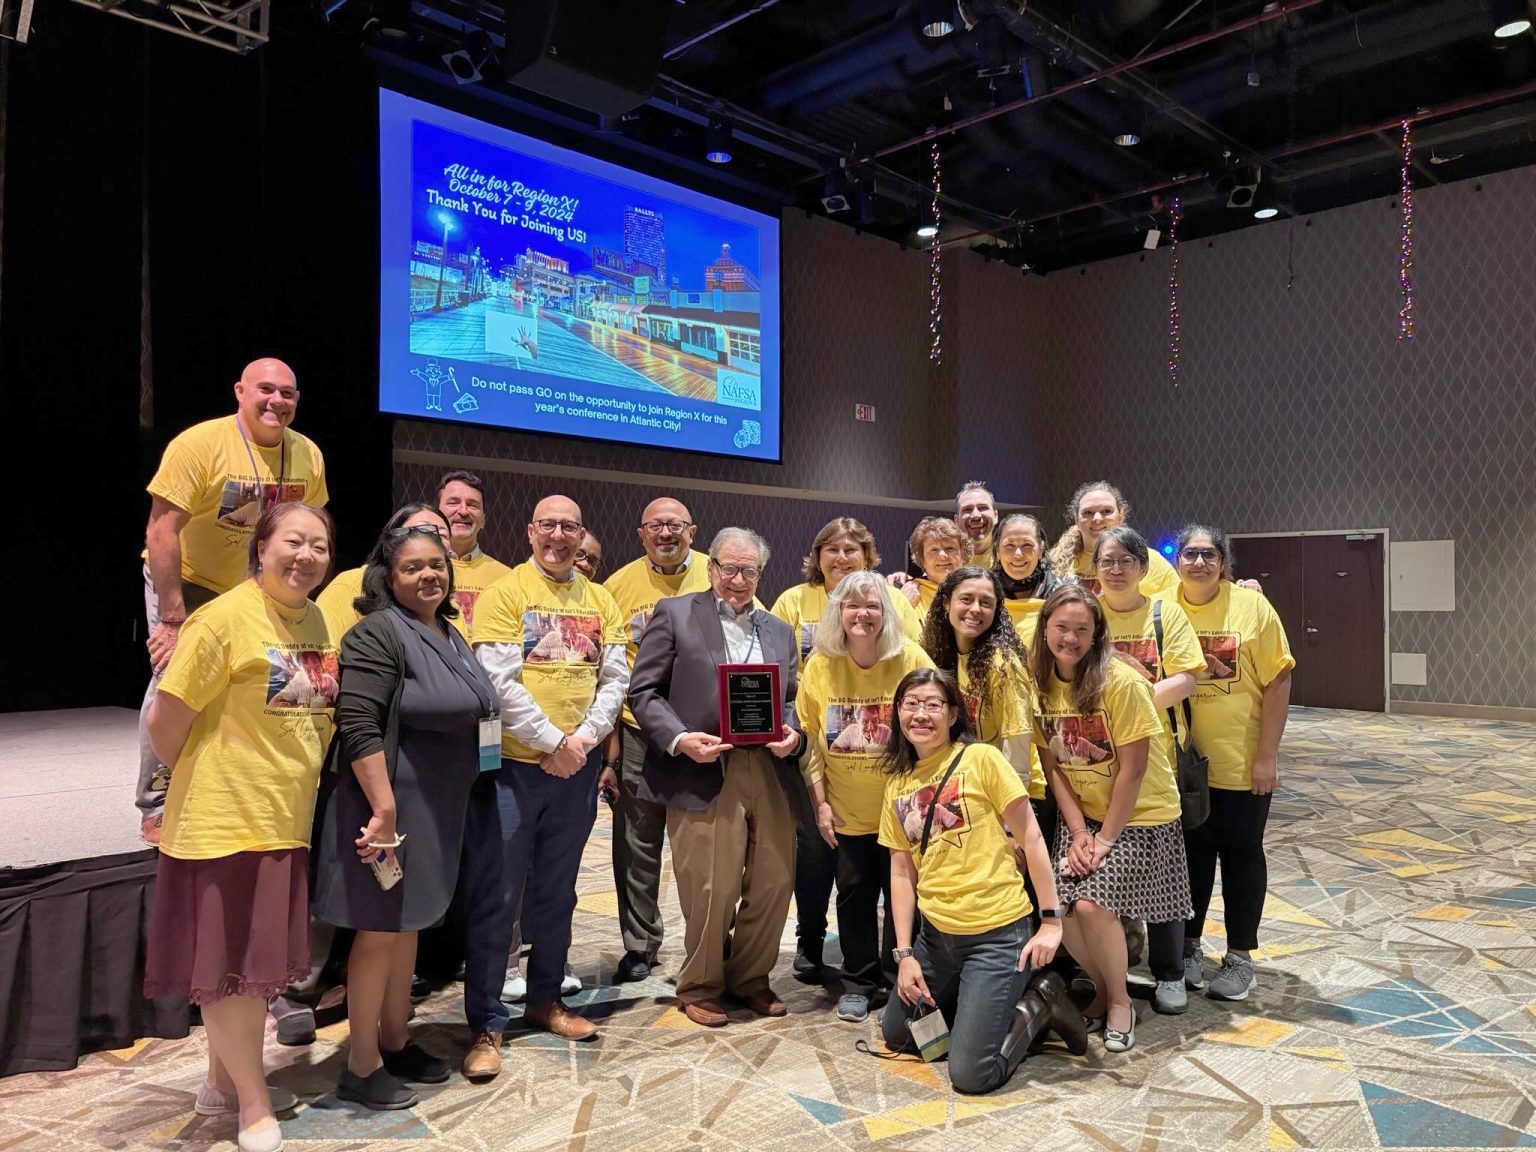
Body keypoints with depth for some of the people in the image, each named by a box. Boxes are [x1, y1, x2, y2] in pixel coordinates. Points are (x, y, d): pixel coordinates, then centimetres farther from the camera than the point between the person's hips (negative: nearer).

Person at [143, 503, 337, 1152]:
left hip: (287, 823, 7)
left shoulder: (317, 623, 5)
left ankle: (224, 1082, 37)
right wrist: (198, 781, 3)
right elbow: (165, 720, -12)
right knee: (231, 964, 6)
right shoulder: (224, 618, -16)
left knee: (260, 959, 17)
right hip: (225, 822, -7)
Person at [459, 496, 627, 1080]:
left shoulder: (599, 601, 10)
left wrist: (585, 737, -10)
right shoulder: (504, 593, -6)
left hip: (577, 768, 5)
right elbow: (499, 681, -14)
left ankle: (545, 999, 32)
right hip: (511, 764, -5)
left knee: (556, 894, 17)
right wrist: (553, 742, -16)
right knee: (496, 899, 1)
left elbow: (615, 678, 5)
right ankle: (486, 1025, 12)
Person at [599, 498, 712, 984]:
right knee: (637, 844, 9)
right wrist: (608, 746, -2)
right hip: (638, 733, 1)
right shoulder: (620, 585, 0)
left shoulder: (717, 577, -1)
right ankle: (639, 944, 26)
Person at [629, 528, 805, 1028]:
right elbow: (643, 691, -1)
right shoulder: (673, 614, 4)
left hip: (770, 771, 5)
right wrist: (680, 739, -15)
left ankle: (751, 978, 29)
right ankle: (699, 987, 21)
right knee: (711, 891, -2)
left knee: (774, 883, 8)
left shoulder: (779, 630, 19)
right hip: (705, 771, -5)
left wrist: (793, 733, -2)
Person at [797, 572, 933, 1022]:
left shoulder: (911, 659, -11)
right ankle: (858, 982, 30)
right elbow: (811, 740, 1)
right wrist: (820, 802, -2)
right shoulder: (820, 665, -5)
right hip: (847, 812, 2)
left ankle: (900, 981, 27)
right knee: (854, 895, 12)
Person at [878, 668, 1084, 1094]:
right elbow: (901, 872, 7)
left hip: (997, 932, -6)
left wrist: (1051, 921, -10)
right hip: (935, 933, 6)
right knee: (895, 1033, 17)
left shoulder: (981, 759, -9)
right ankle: (983, 1005, 29)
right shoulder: (897, 782, 7)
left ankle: (1037, 1005, 14)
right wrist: (904, 953, 2)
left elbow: (1031, 838, -7)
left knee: (970, 1074, -9)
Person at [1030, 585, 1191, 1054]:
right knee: (1062, 909, -11)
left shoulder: (1122, 682, -20)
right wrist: (1077, 831, -7)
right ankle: (1102, 990, 19)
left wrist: (1105, 839, -14)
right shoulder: (1041, 683, -4)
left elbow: (1133, 769, -17)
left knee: (1092, 905, -19)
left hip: (1140, 815, -4)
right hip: (1081, 815, 4)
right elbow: (1052, 764, 0)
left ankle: (1120, 1002, 10)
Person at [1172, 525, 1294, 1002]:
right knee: (1191, 852, 14)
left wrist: (1267, 755, -11)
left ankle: (1240, 957, 25)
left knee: (1240, 853, 10)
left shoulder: (1252, 606, -8)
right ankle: (1189, 946, 30)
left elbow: (1277, 682, -8)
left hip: (1241, 762, -1)